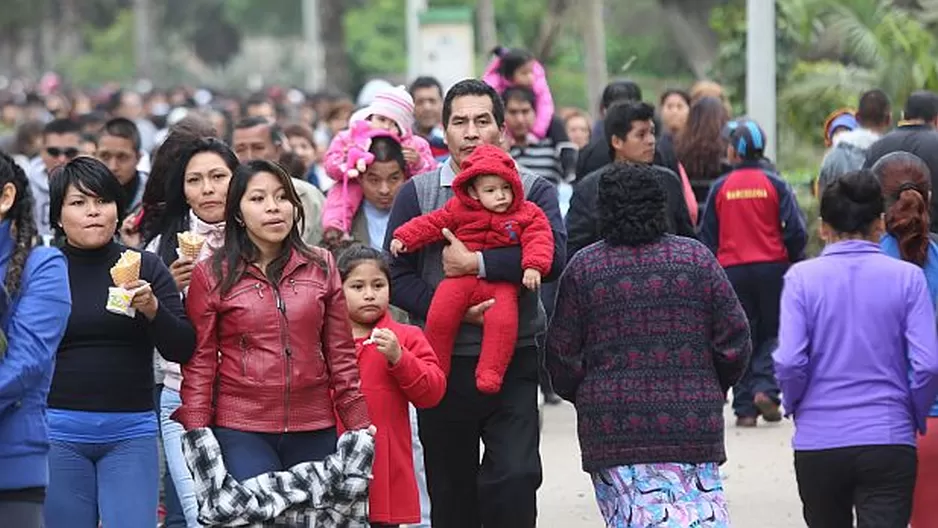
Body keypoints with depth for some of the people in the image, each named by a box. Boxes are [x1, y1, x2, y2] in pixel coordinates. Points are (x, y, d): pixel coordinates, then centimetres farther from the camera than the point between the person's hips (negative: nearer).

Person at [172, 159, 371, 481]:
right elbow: (199, 362, 2)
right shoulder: (211, 276, 2)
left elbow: (340, 353, 13)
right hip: (240, 431, -3)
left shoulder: (320, 266, 9)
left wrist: (360, 427, 10)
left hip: (313, 430, 3)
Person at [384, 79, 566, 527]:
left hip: (513, 360, -1)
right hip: (443, 365, 1)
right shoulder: (418, 193, 6)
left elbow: (552, 257, -13)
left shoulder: (533, 191, 6)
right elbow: (397, 278, -3)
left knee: (514, 479, -14)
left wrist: (475, 263, -18)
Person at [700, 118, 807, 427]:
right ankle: (765, 389, -9)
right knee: (773, 332, 12)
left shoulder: (720, 188, 2)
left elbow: (708, 236, 5)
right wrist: (795, 262, 9)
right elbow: (795, 230, -6)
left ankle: (745, 408, 4)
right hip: (772, 267, -1)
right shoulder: (775, 185, -2)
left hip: (732, 270, 1)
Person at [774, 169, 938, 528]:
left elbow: (789, 362, -11)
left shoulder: (802, 277, -3)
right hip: (888, 443, -1)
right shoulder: (907, 278, -3)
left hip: (818, 441, 1)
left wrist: (794, 405, 9)